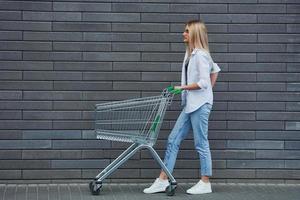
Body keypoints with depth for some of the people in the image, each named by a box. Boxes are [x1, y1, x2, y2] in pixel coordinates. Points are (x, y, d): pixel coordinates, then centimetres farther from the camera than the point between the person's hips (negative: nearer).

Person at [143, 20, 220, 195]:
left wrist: (182, 87, -14)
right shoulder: (191, 54, 14)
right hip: (190, 105, 9)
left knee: (201, 144, 0)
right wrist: (209, 90, 18)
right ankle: (163, 181, 10)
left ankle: (205, 184, 10)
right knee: (173, 141, 6)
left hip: (200, 105, -9)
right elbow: (215, 70, 23)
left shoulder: (200, 54, -13)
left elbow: (204, 82, -19)